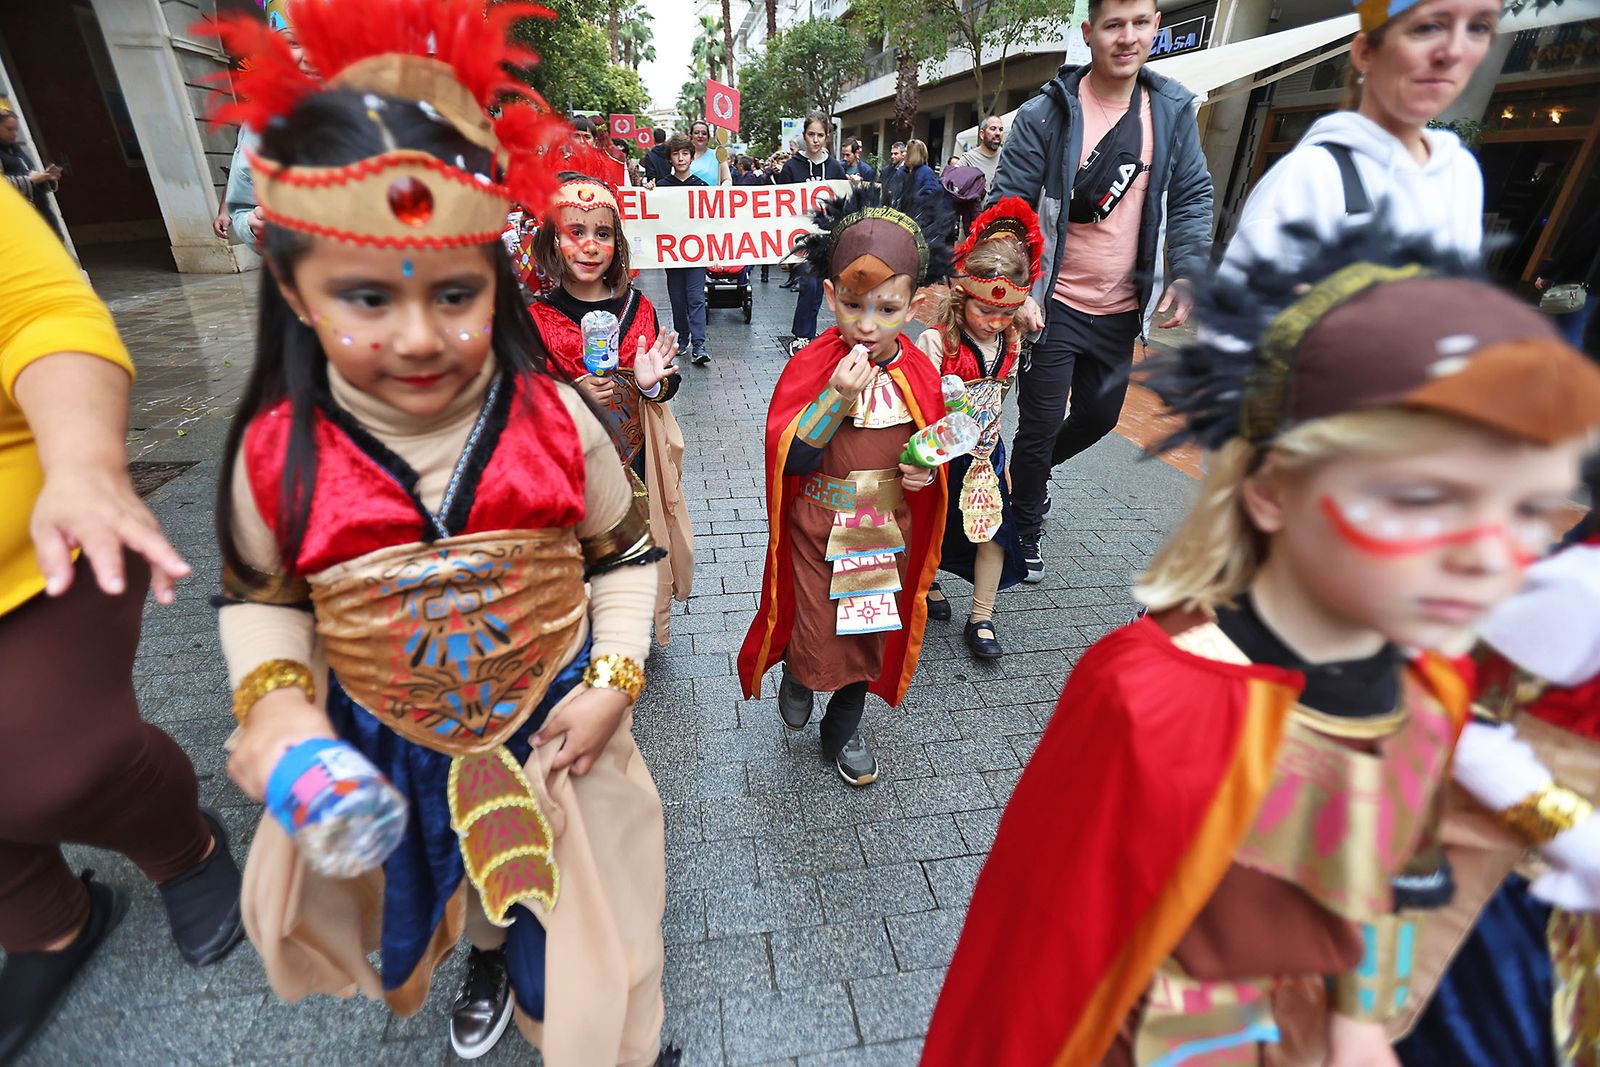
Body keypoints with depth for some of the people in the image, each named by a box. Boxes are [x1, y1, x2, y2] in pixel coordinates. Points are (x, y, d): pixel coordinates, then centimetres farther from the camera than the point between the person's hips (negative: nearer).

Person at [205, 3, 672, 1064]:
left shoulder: (554, 419, -20)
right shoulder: (280, 450, -16)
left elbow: (626, 552, -7)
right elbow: (260, 593, 2)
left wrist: (614, 679, -13)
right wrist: (273, 696, -15)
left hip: (555, 720, -1)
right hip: (386, 741, 2)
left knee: (578, 898, 21)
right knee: (440, 873, 32)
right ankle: (488, 957, 69)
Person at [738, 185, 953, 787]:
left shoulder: (919, 374, -4)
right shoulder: (809, 366, -16)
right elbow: (788, 461, -22)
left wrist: (926, 471, -11)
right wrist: (835, 397, -31)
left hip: (888, 531, 4)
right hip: (819, 529, -3)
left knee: (872, 637, 17)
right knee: (817, 640, 3)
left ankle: (843, 730, 43)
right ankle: (796, 677, 43)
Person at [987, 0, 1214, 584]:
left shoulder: (1173, 109, 5)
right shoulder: (1046, 113, -9)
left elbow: (1192, 197, 9)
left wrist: (1187, 274, -6)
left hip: (1121, 308, 5)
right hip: (1054, 303, -5)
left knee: (1099, 416, 17)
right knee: (1040, 423, 2)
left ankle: (1034, 471, 46)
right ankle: (1027, 533, 22)